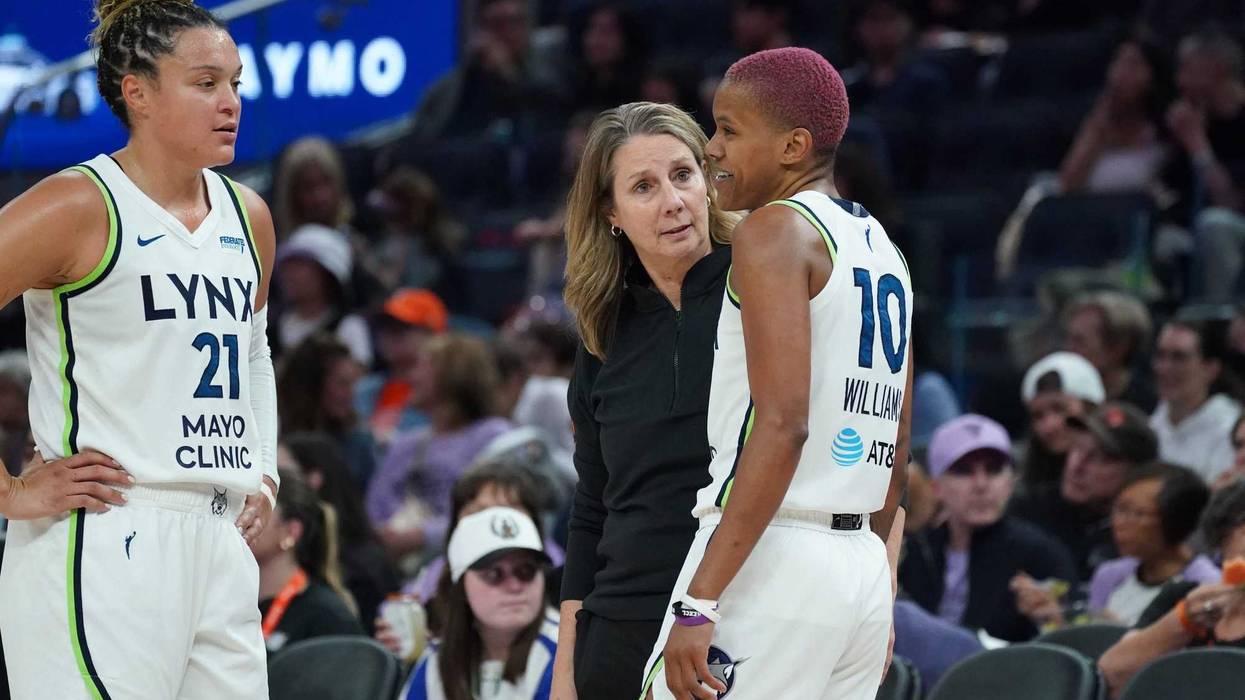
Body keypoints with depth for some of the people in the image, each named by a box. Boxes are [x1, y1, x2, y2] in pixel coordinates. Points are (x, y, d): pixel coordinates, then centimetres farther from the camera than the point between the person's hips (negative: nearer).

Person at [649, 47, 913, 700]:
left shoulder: (775, 230, -8)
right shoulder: (882, 248, 18)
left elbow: (782, 425, -19)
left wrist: (699, 600, -22)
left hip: (773, 562, -9)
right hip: (864, 567, 9)